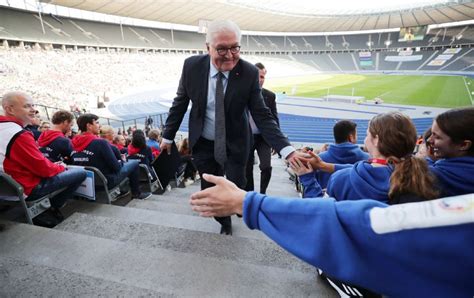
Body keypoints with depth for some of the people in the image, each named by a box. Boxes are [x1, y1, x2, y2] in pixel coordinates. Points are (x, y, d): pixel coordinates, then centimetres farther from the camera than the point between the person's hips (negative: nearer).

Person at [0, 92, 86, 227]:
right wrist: (60, 167, -1)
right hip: (27, 188, -10)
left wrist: (53, 165, 7)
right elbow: (43, 168, -22)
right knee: (81, 173, -8)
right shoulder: (19, 135, -25)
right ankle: (46, 212, 6)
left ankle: (45, 206, 15)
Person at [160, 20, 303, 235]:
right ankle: (224, 221, 44)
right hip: (203, 144, 2)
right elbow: (180, 103, 0)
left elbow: (262, 116, -17)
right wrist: (168, 136, 6)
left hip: (235, 144, -1)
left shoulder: (249, 73, -17)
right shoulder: (192, 66, -13)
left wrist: (287, 150, -30)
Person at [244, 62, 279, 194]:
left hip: (264, 137, 0)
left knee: (266, 167, -12)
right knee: (247, 169, 9)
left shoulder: (270, 95, 0)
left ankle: (262, 194, 12)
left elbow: (274, 118, 3)